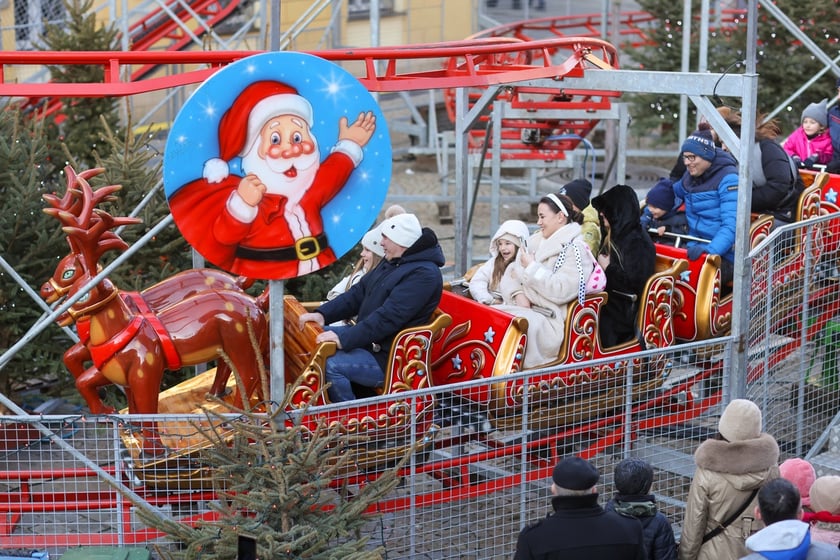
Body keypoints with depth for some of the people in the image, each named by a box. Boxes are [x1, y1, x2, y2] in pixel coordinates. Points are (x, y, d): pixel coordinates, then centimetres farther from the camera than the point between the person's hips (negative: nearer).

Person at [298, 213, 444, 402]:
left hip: (388, 359, -11)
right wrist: (322, 314, 0)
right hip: (368, 340, 11)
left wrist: (344, 339, -30)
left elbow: (388, 317, -27)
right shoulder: (391, 262, 13)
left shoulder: (423, 274, -20)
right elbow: (358, 293, 14)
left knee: (331, 365, -27)